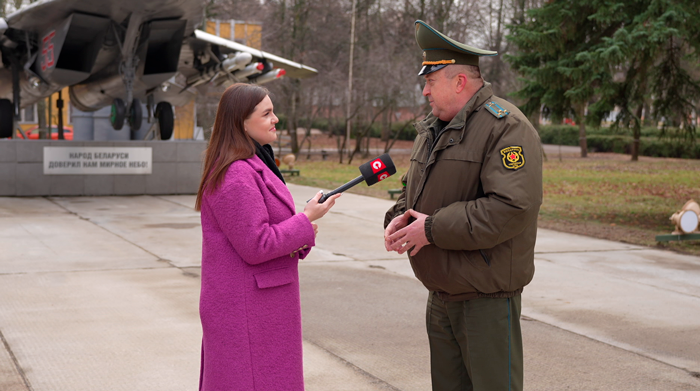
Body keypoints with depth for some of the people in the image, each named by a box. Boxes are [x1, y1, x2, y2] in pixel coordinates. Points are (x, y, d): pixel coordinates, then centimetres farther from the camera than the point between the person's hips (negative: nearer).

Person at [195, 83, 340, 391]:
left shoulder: (253, 165, 14)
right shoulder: (236, 176, -21)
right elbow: (255, 246, -23)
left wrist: (301, 234, 0)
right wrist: (306, 219, -15)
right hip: (247, 311, -11)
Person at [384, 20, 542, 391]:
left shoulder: (505, 127, -16)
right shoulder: (433, 128, 13)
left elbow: (514, 208, -27)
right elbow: (413, 188, 24)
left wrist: (434, 228, -22)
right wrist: (399, 219, 0)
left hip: (487, 300, -9)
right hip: (441, 296, 9)